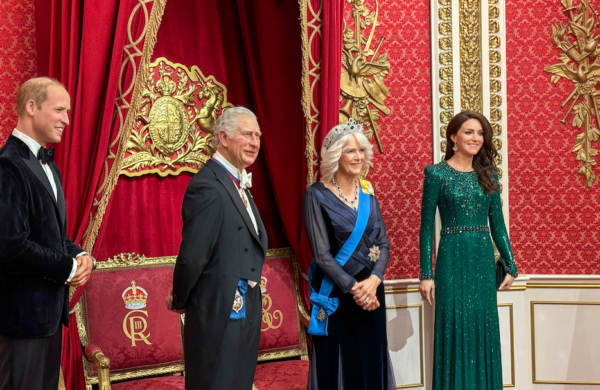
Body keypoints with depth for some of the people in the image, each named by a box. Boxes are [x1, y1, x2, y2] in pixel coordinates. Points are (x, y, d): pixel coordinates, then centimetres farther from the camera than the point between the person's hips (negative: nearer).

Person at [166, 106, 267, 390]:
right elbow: (192, 255, -21)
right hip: (219, 312, -9)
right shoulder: (208, 186, -19)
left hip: (243, 310, 9)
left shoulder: (238, 183, 13)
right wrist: (179, 300, -7)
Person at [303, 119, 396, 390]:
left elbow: (383, 243, 4)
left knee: (370, 362, 10)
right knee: (337, 364, 3)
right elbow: (321, 254, -13)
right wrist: (353, 287, -17)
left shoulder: (368, 192, 7)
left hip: (370, 291, 5)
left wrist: (374, 280, -12)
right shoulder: (317, 194, -9)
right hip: (336, 295, -5)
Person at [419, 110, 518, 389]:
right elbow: (427, 227, -5)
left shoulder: (487, 174, 9)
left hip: (483, 260, 4)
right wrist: (426, 274, -8)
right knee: (455, 330, 1)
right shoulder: (437, 174, -4)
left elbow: (497, 224, 12)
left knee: (484, 330, 8)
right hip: (452, 259, -4)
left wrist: (511, 265, 9)